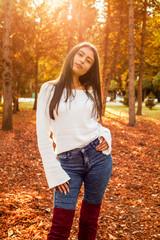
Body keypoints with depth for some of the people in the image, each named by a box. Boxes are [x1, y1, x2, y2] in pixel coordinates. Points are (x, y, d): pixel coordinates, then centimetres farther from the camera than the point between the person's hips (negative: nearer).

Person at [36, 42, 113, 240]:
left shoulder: (91, 92, 8)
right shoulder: (50, 89, -1)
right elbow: (43, 136, -4)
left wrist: (105, 136, -5)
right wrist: (54, 174, -9)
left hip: (98, 156, 3)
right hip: (68, 162, -2)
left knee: (89, 222, 13)